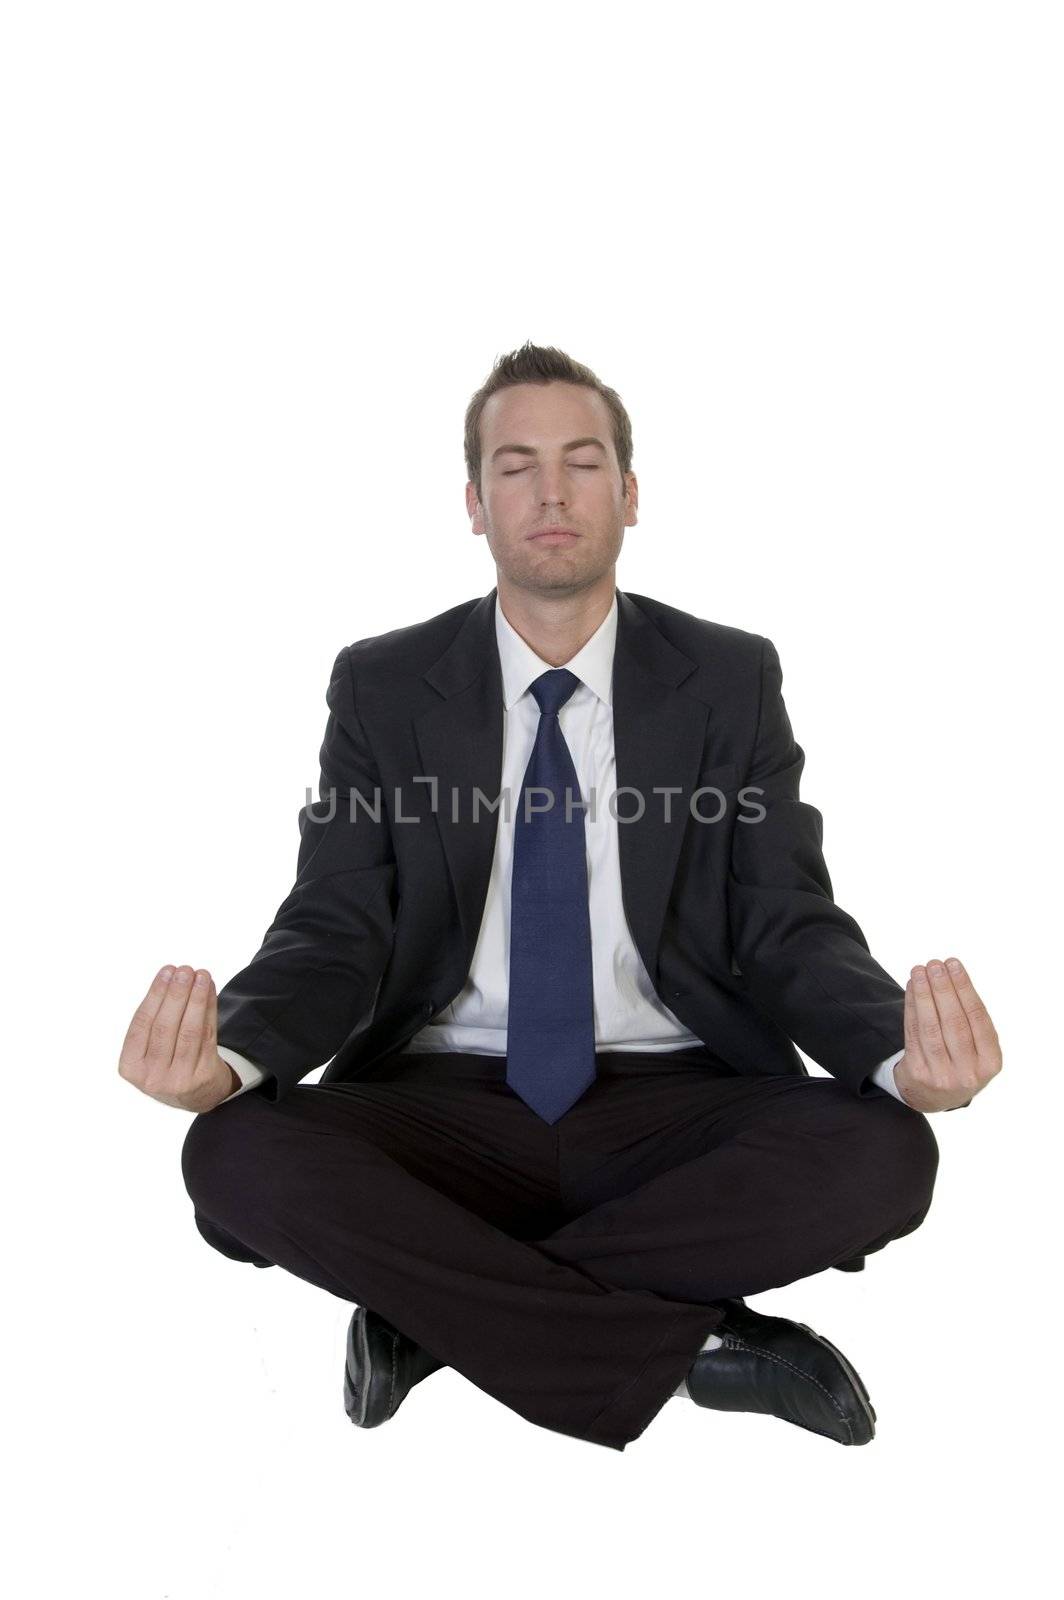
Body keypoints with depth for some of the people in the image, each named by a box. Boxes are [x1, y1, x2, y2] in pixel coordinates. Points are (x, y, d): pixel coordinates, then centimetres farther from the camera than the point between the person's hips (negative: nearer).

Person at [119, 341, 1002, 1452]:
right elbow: (335, 929, -2)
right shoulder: (381, 688, 5)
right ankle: (689, 1348, -18)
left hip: (671, 1108, 1)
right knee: (238, 1153, -28)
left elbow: (791, 926, 0)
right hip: (449, 1106, 0)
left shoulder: (731, 680, 5)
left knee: (881, 1152, -28)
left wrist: (900, 1056, -24)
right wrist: (231, 1054, -25)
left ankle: (441, 1306, -14)